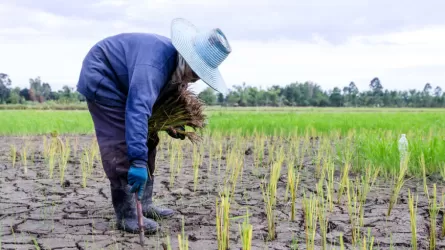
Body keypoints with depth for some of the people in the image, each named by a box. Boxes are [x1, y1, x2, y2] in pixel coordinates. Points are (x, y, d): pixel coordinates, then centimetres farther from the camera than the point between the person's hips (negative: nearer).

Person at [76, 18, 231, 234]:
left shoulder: (173, 57, -5)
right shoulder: (153, 66, -37)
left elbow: (162, 96, 16)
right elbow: (137, 111, -48)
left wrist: (171, 123, 4)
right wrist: (138, 161, -53)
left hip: (119, 83, 10)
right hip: (101, 79, -10)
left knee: (146, 141, 10)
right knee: (121, 146, -18)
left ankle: (144, 204, 16)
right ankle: (126, 216, -15)